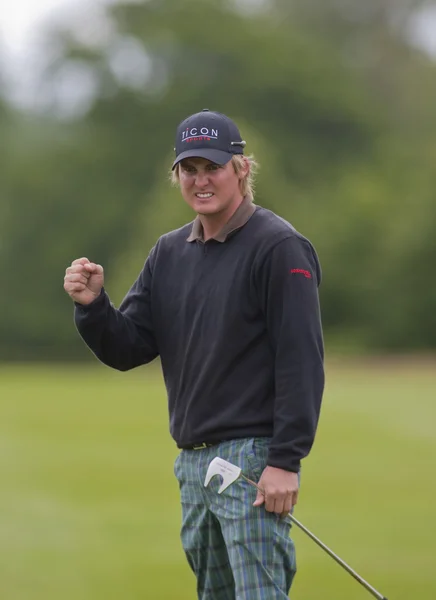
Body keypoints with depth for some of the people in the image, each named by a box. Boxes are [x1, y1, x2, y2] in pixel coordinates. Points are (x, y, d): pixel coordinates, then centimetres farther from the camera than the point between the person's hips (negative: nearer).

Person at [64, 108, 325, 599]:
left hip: (252, 460, -8)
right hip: (191, 462, 8)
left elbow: (302, 359, -14)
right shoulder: (169, 253, 14)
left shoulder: (279, 246, -9)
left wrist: (285, 460, -19)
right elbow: (127, 350, 10)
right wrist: (92, 305, -10)